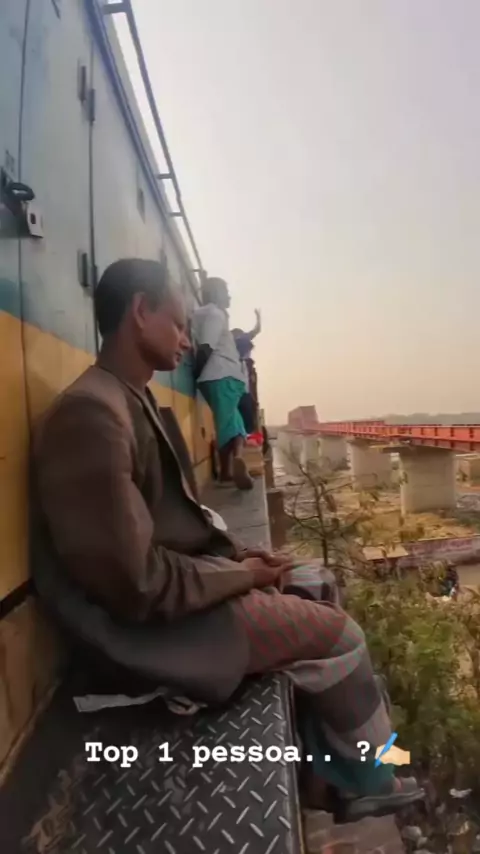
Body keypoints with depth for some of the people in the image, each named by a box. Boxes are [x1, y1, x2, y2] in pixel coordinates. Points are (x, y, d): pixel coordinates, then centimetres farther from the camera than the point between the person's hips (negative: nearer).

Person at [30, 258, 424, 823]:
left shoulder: (134, 401, 7)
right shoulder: (89, 413, -26)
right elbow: (138, 586, -27)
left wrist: (237, 557, 1)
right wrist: (242, 574, -14)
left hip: (186, 581, 10)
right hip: (156, 623, -10)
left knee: (317, 584, 13)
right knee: (337, 632, -4)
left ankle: (338, 775, 23)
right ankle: (370, 782, 25)